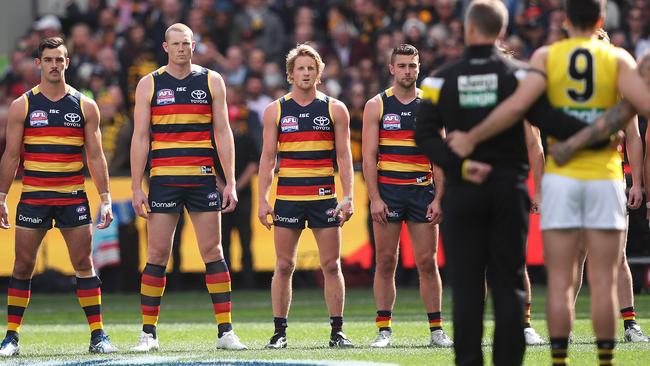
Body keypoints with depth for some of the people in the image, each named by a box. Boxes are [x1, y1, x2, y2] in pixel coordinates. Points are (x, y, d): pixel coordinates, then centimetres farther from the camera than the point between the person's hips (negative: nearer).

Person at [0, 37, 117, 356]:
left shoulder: (85, 106, 5)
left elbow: (95, 156, 6)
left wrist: (105, 198, -1)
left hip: (73, 198, 1)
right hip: (33, 196, -1)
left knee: (84, 264, -1)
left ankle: (97, 335, 2)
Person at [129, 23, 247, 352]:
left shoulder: (211, 81, 7)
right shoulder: (149, 84, 5)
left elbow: (222, 133, 6)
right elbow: (140, 137, 4)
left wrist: (230, 183, 0)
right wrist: (136, 187, -3)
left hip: (203, 179, 1)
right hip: (164, 180, -1)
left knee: (213, 252, 0)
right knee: (157, 255, -2)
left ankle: (225, 331, 2)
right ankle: (148, 334, 4)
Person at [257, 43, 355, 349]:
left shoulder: (335, 109, 6)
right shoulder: (275, 111, 6)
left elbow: (344, 156, 5)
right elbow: (267, 158, 6)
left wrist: (348, 197, -4)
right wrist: (262, 200, -1)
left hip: (325, 197, 0)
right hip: (287, 197, 0)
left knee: (331, 266, -1)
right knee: (284, 266, 0)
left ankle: (337, 331, 4)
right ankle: (279, 332, 4)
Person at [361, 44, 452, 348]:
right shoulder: (376, 106, 3)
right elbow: (369, 157, 0)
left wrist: (438, 198, -2)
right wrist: (374, 198, -9)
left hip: (422, 191, 1)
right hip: (387, 191, -1)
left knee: (427, 261, 0)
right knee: (385, 262, -1)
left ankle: (436, 329, 4)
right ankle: (384, 330, 3)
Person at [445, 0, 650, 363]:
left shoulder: (547, 56, 0)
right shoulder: (617, 58, 0)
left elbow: (517, 105, -13)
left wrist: (472, 138, -6)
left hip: (561, 178, 1)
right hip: (605, 179, 0)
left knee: (560, 281, 3)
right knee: (604, 282, 2)